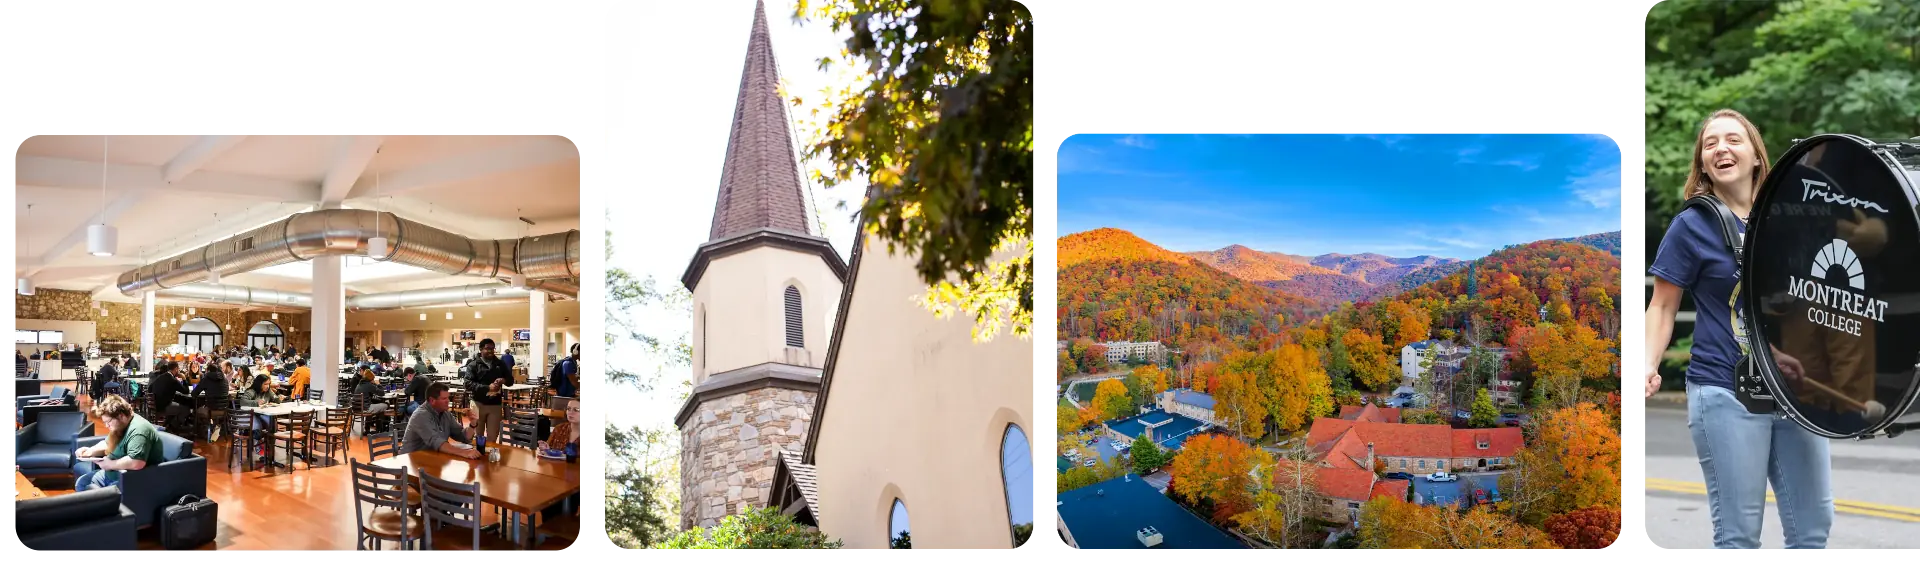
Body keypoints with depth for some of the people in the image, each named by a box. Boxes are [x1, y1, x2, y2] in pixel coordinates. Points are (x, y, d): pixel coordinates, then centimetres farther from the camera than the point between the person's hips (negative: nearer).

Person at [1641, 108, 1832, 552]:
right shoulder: (1692, 226, -4)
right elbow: (1662, 307, -4)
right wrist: (1647, 365, -19)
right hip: (1726, 394, -4)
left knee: (1813, 526, 10)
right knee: (1739, 534, 2)